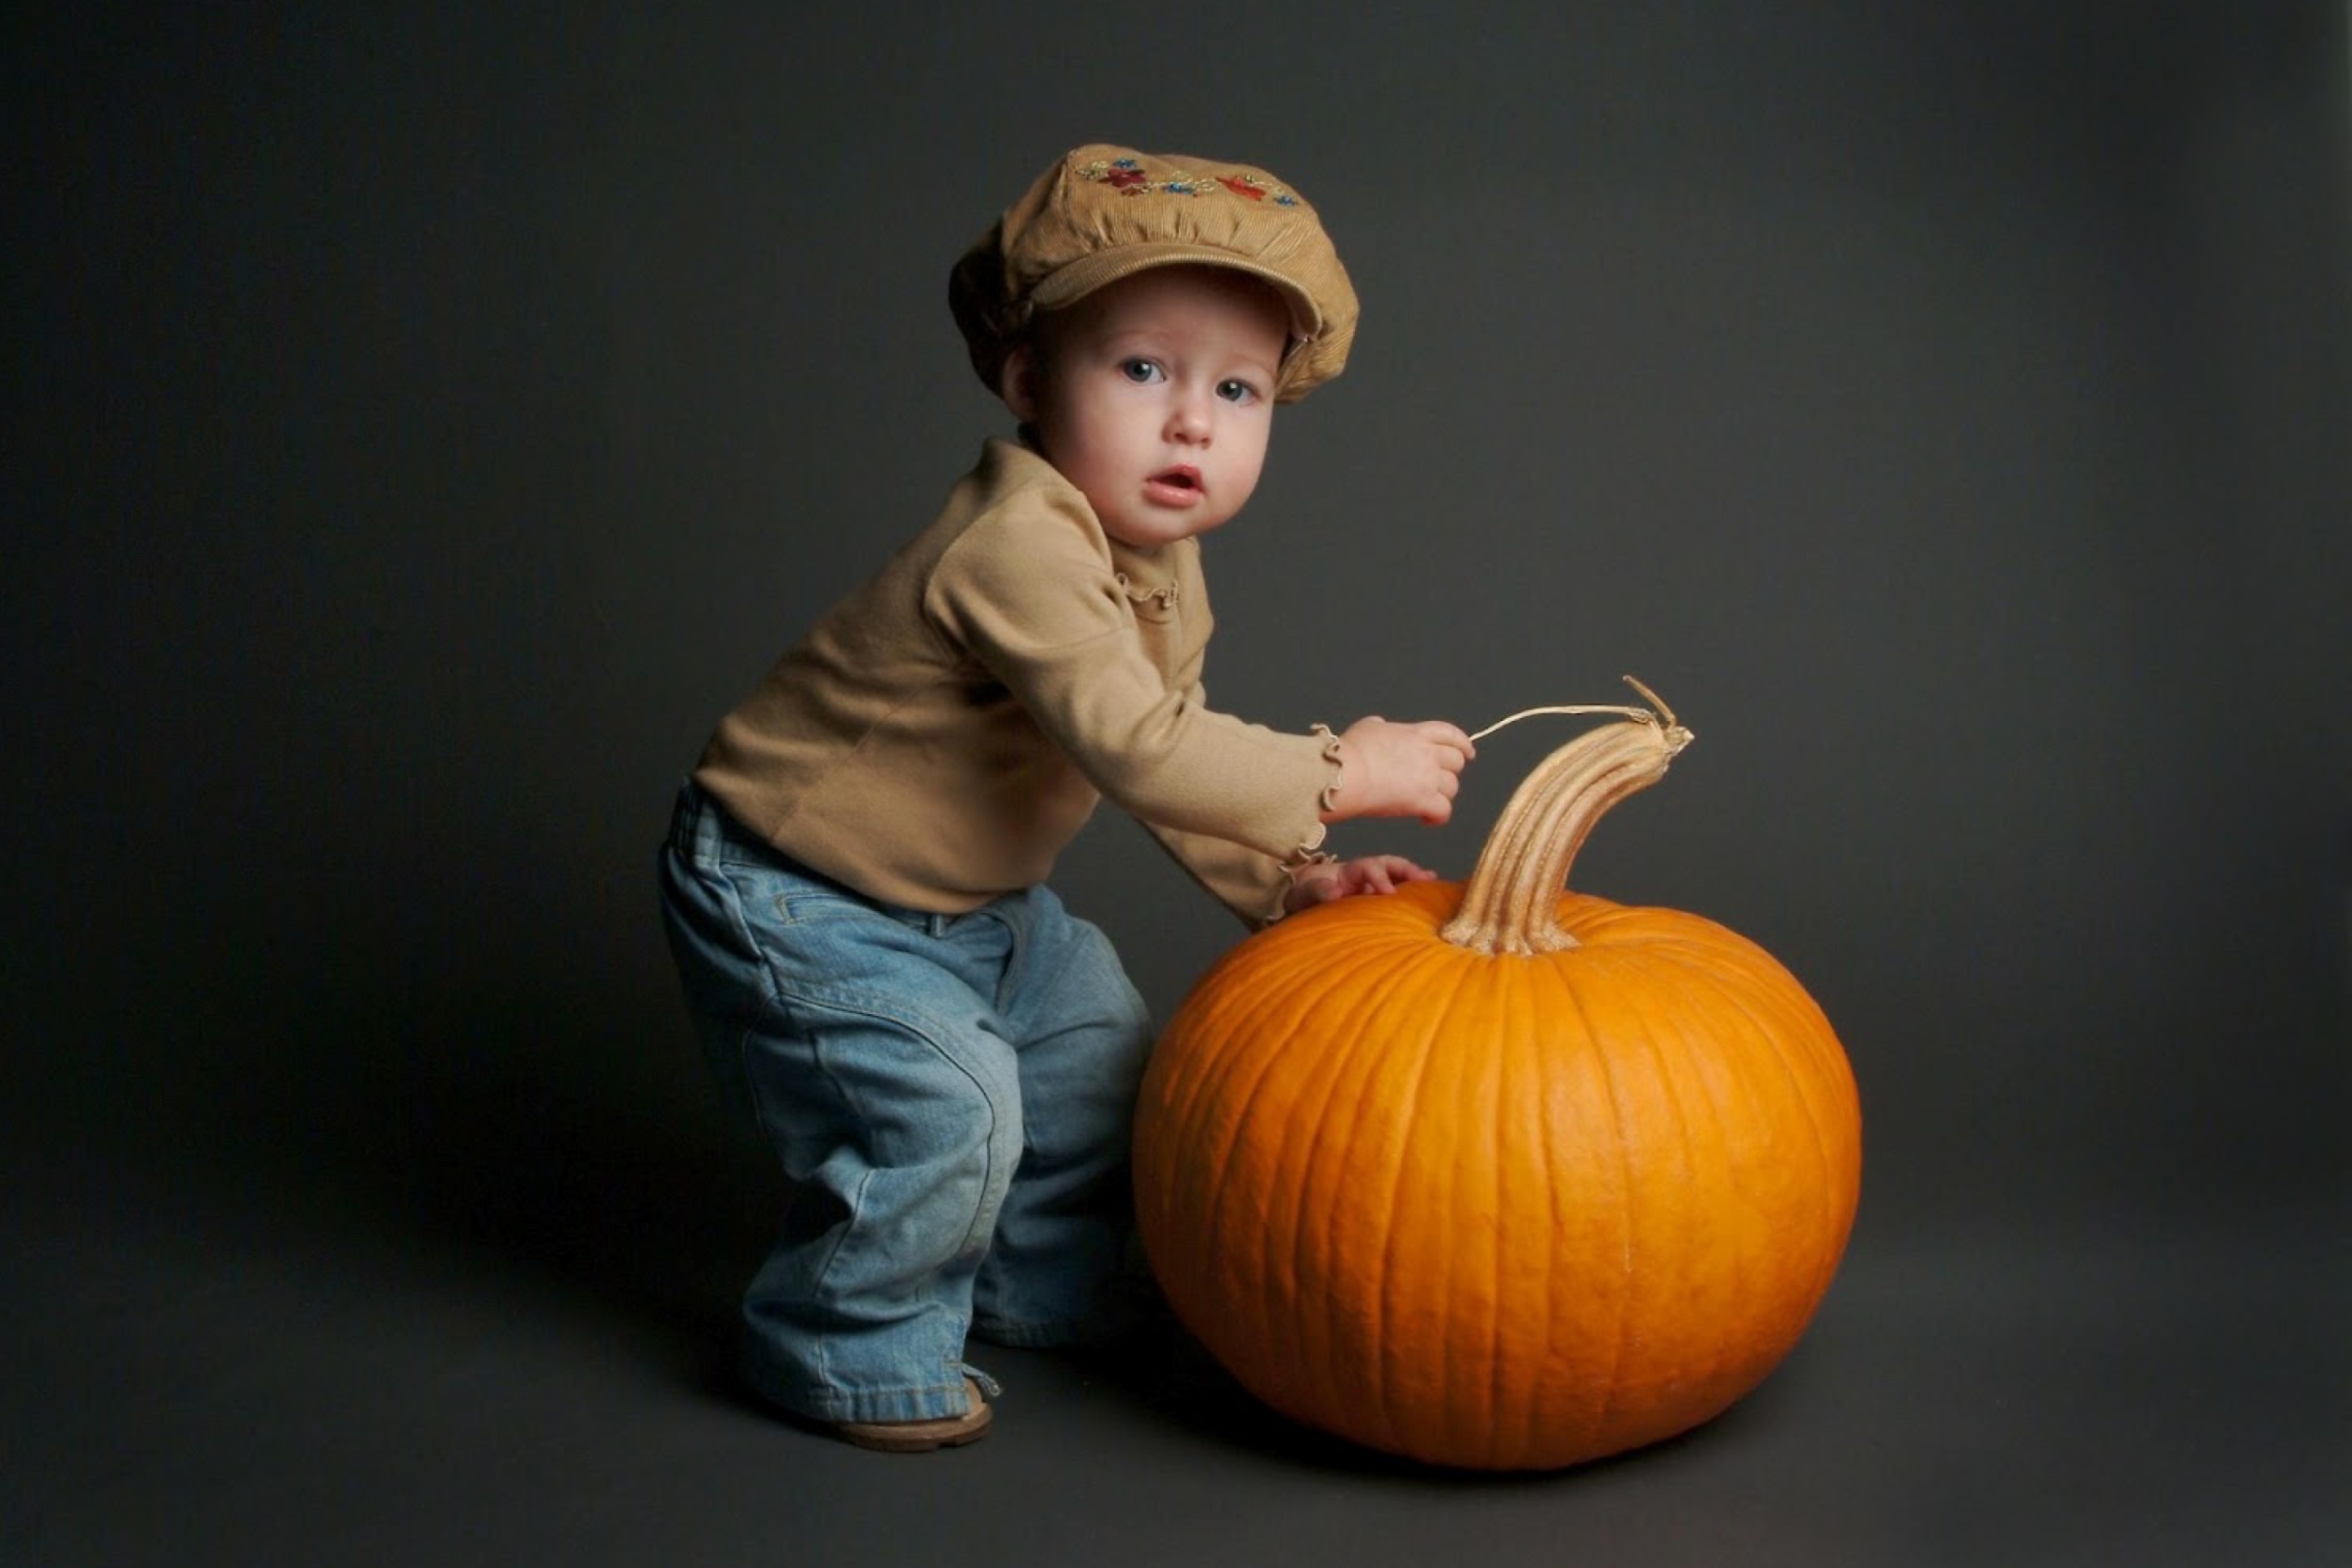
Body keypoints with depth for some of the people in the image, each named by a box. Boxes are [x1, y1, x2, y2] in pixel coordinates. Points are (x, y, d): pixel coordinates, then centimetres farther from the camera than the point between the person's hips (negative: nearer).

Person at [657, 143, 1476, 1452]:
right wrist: (1340, 774, -30)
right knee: (943, 1112, -18)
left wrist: (1288, 878, -5)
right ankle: (851, 1347, 10)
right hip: (800, 902, -10)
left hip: (974, 901, 10)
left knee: (1103, 1052, 17)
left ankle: (1033, 1294, 39)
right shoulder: (1018, 547, -33)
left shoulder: (1164, 568, 0)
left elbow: (1171, 758, 7)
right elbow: (1138, 753, -38)